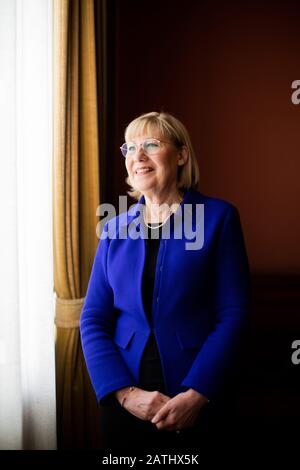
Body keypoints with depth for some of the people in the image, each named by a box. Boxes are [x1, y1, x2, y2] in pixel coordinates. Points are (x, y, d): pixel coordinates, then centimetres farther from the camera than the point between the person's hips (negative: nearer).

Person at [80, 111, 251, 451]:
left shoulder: (218, 217, -3)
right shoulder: (115, 228, 5)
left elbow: (233, 315, -8)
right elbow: (93, 320, 1)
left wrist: (197, 394, -16)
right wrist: (125, 392, -11)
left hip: (198, 403, -2)